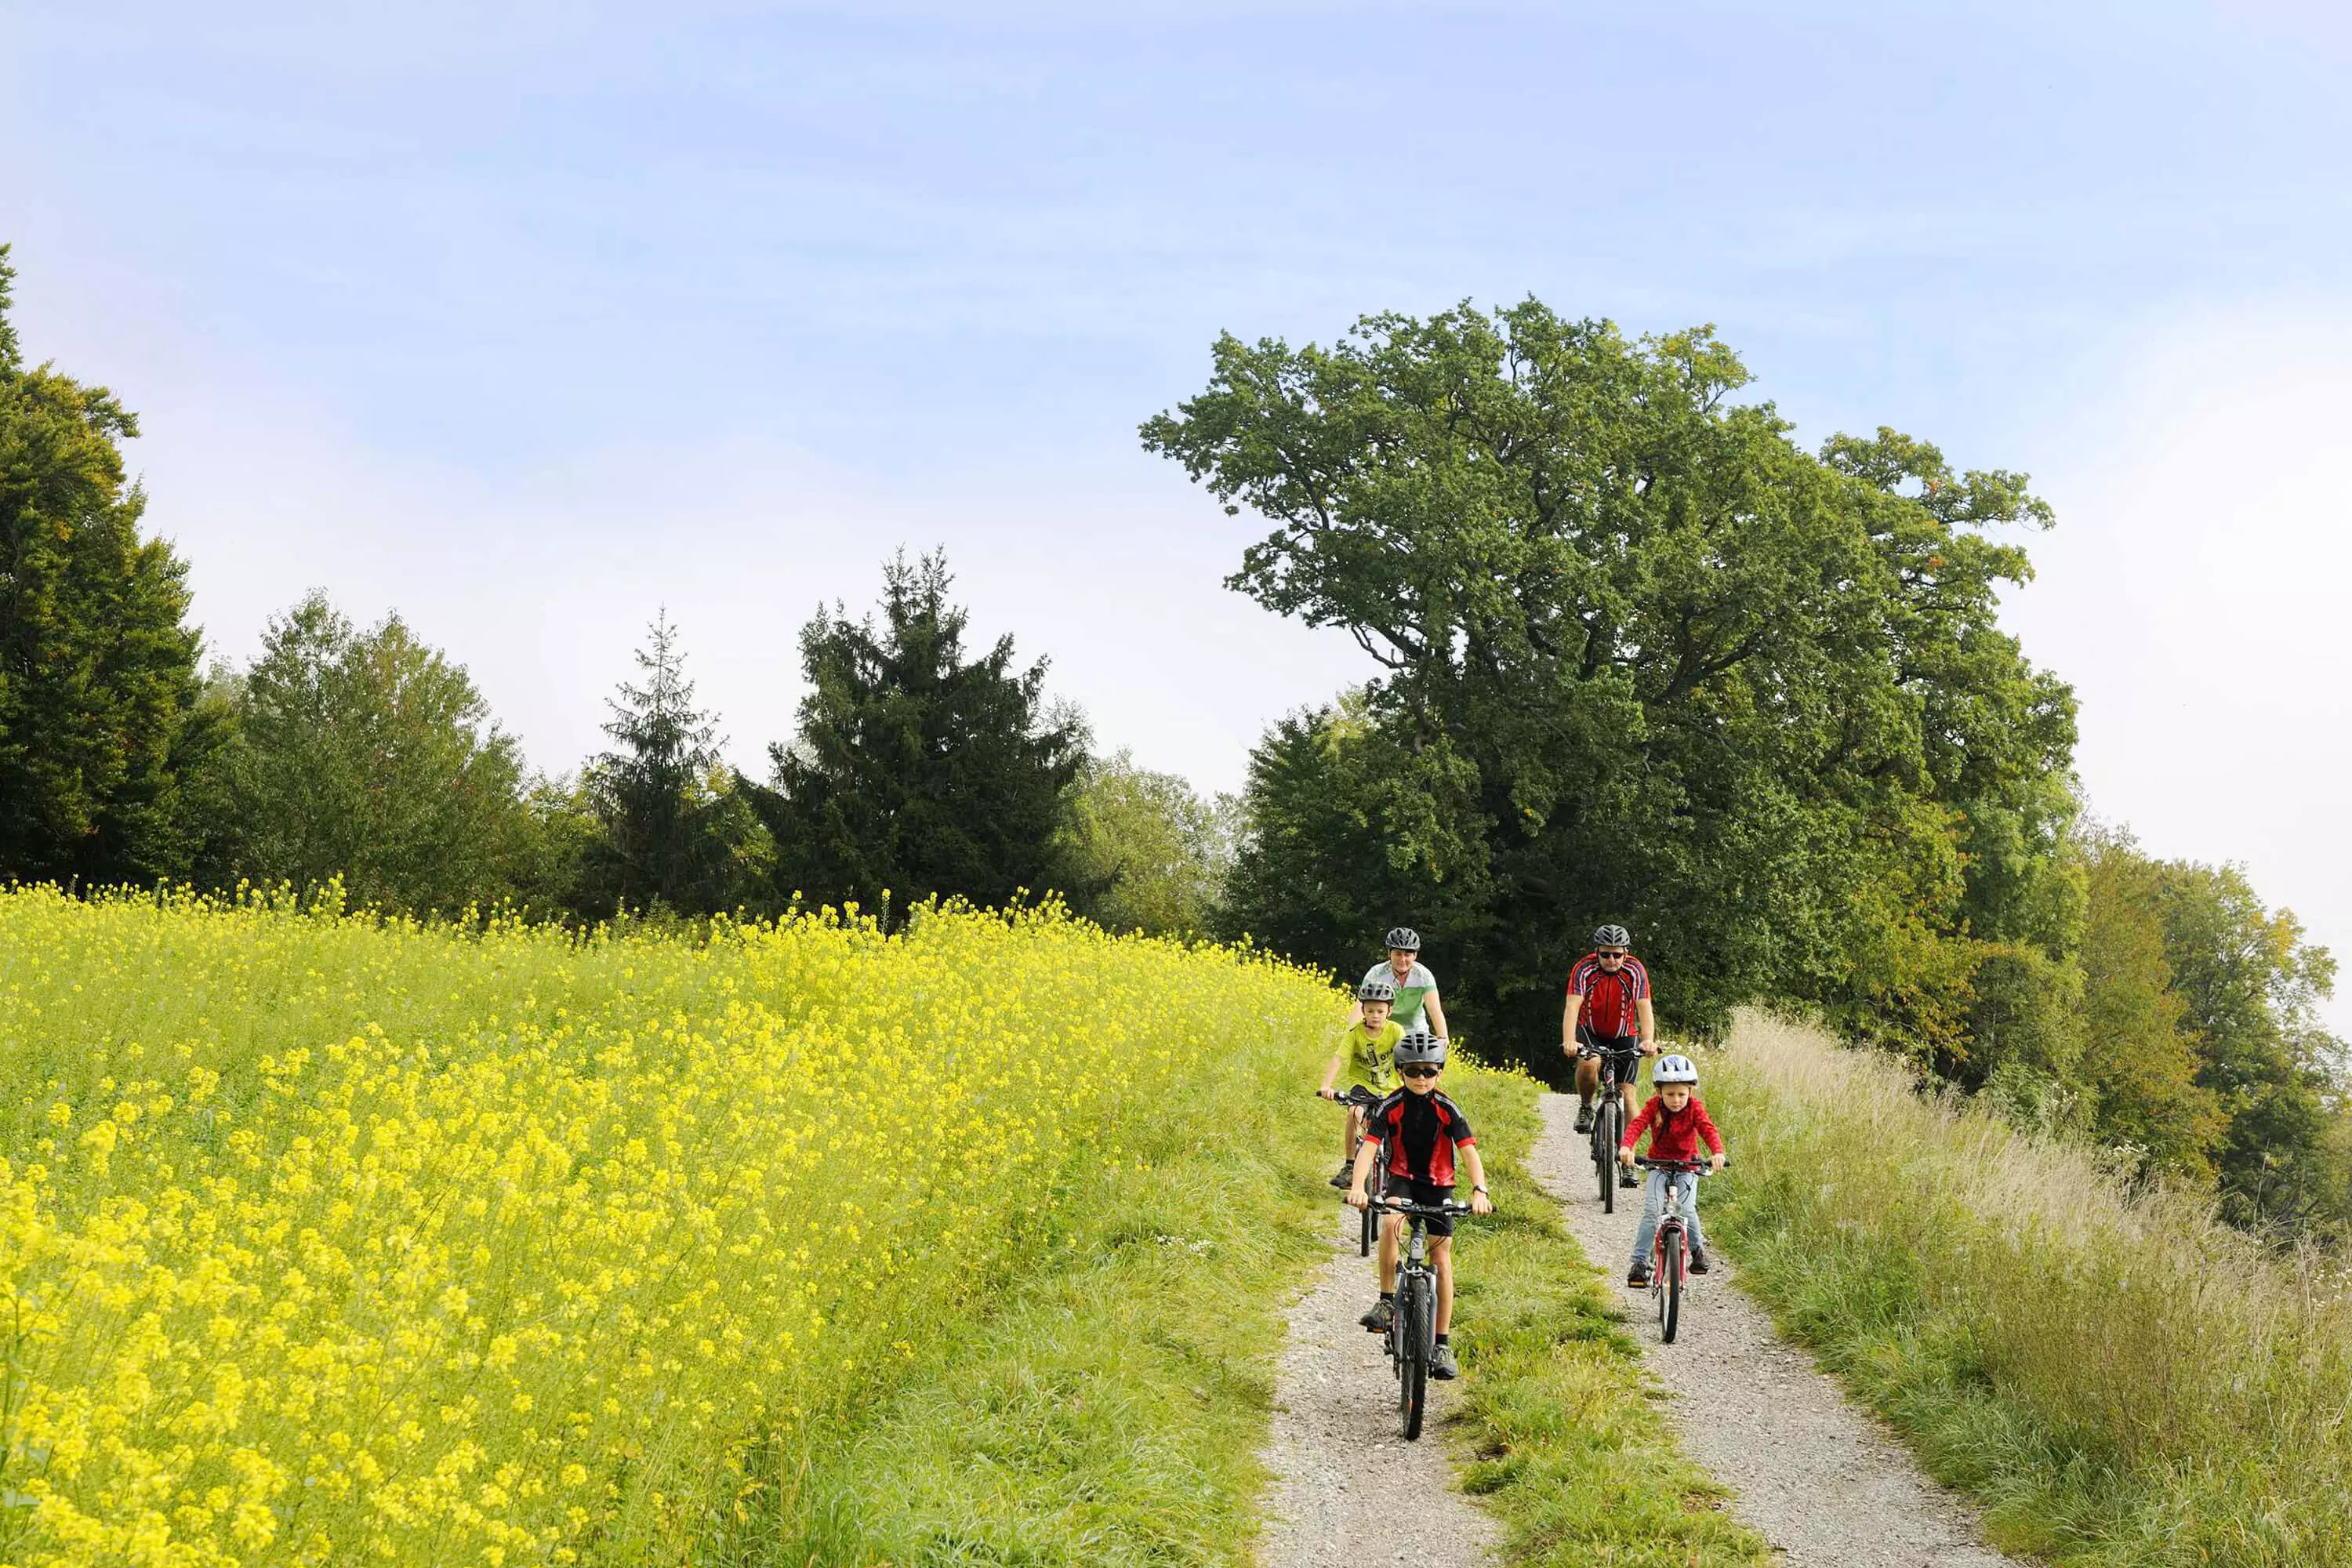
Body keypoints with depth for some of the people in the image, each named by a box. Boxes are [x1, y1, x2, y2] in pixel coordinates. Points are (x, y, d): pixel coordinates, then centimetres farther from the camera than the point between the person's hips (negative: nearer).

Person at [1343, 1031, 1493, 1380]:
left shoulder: (1447, 1110, -15)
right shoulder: (1391, 1107, -16)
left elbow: (1469, 1152, -23)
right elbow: (1369, 1147, -26)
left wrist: (1479, 1191, -41)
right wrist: (1358, 1187, -44)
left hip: (1438, 1184, 1)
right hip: (1401, 1178, -1)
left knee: (1441, 1258, -4)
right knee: (1390, 1223, -33)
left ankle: (1442, 1345, 3)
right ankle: (1386, 1300, -19)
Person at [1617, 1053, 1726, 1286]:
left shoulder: (1694, 1107, -15)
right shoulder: (1654, 1106, -15)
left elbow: (1708, 1129, -29)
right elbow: (1636, 1125, -29)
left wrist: (1718, 1153, -50)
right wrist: (1626, 1147, -50)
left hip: (1687, 1166, 0)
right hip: (1658, 1164, 0)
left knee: (1686, 1209, -18)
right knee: (1652, 1210, -17)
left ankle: (1697, 1247, 11)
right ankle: (1639, 1262, -12)